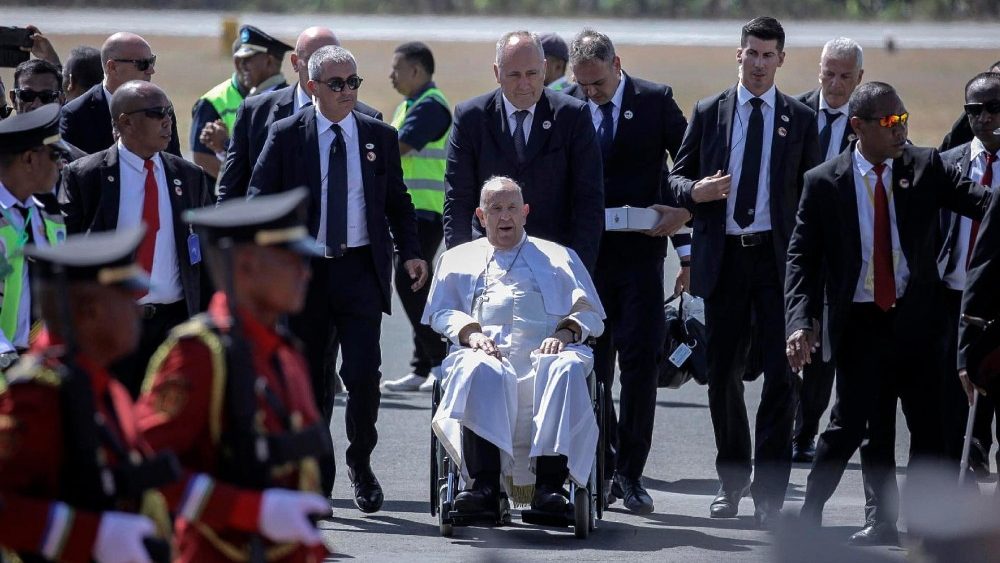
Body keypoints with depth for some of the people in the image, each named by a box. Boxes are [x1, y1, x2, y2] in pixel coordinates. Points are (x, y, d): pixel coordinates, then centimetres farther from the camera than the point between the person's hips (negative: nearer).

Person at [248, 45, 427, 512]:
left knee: (363, 373, -11)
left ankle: (361, 464, 10)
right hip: (303, 272, 0)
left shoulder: (380, 137, 8)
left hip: (361, 269, 0)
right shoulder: (286, 136, 2)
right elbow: (259, 202, 1)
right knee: (309, 380, 5)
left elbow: (397, 202, 15)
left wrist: (409, 253, 0)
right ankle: (316, 480, 14)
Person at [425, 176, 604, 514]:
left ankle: (550, 483, -47)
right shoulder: (459, 259, 31)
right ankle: (485, 484, -48)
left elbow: (590, 313, 19)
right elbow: (441, 312, 18)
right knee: (478, 371, -39)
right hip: (488, 353, 0)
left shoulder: (560, 258, 29)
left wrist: (566, 333, -5)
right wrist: (469, 332, -5)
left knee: (567, 368, -38)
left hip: (543, 355, 0)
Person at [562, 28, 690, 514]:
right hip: (586, 253, 1)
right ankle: (604, 469, 12)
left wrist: (683, 211, -7)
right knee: (592, 365, 3)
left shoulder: (656, 101, -1)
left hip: (640, 250, -1)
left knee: (640, 362, -5)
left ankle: (629, 473, 1)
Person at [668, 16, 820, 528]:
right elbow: (676, 178, 12)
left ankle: (769, 492, -5)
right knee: (723, 374, 8)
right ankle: (731, 480, 23)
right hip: (723, 256, 2)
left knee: (781, 374, -8)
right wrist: (695, 191, -12)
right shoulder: (708, 114, 8)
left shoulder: (800, 120, 6)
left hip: (778, 257, -2)